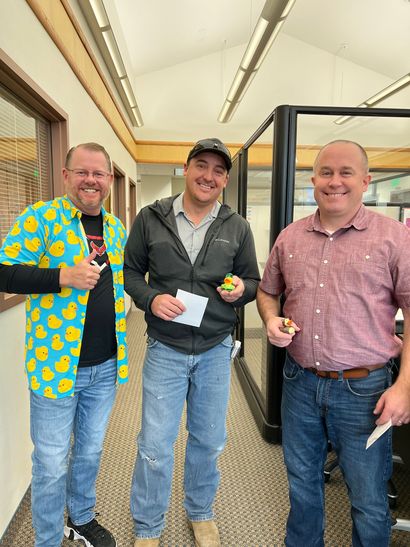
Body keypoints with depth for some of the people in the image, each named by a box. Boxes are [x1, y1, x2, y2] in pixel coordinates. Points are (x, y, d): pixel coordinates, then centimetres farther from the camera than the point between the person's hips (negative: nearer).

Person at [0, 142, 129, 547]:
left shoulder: (115, 226, 8)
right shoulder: (39, 218, -9)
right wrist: (62, 276, -27)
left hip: (106, 365, 5)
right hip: (57, 363, -5)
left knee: (90, 451, 23)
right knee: (52, 464, 11)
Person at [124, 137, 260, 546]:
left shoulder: (237, 227, 0)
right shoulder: (151, 218, -4)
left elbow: (253, 280, 8)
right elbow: (130, 272, 3)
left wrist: (241, 289, -15)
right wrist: (151, 298, -16)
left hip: (216, 350, 2)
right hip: (165, 350, -1)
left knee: (209, 440, 19)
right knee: (155, 446, 8)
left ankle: (200, 512, 47)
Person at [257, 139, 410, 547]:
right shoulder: (289, 237, 3)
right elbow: (267, 291, 15)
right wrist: (271, 320, -6)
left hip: (364, 389, -3)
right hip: (299, 382, 4)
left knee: (369, 501, 14)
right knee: (302, 483, 23)